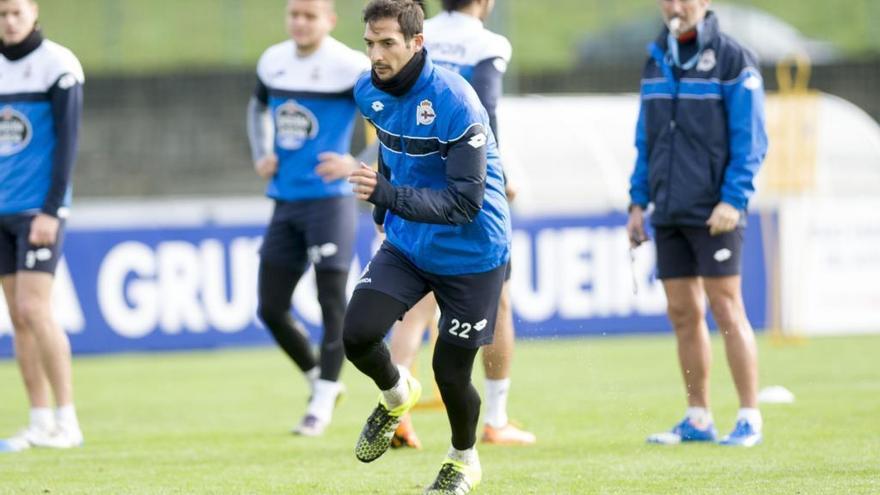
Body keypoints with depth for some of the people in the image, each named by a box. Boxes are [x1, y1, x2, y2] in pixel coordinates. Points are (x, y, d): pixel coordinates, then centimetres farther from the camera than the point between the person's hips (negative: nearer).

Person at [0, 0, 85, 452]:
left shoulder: (58, 65, -7)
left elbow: (66, 141, -11)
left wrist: (51, 210, -16)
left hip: (39, 209, -6)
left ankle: (67, 423, -8)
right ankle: (40, 423, 9)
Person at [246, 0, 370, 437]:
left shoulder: (351, 68, -12)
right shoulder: (273, 61, 7)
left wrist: (357, 165, -19)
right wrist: (261, 154, 12)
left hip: (330, 200, -6)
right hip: (285, 201, 6)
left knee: (331, 302, -4)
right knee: (271, 309, 6)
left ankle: (322, 405, 6)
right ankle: (320, 380, 26)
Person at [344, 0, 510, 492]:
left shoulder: (455, 102, -26)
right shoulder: (371, 92, -5)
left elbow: (466, 202, -29)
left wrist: (387, 194, -38)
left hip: (471, 255, -5)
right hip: (407, 247, 5)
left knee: (451, 370, 2)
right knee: (358, 335, -15)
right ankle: (396, 396, 19)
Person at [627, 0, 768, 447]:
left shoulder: (732, 59, -5)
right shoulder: (656, 61, 13)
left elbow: (750, 138, -9)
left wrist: (733, 200, -17)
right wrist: (638, 201, 12)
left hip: (714, 212, -6)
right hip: (668, 215, 6)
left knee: (727, 311, -5)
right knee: (683, 314, 7)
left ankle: (749, 418, -1)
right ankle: (698, 419, 13)